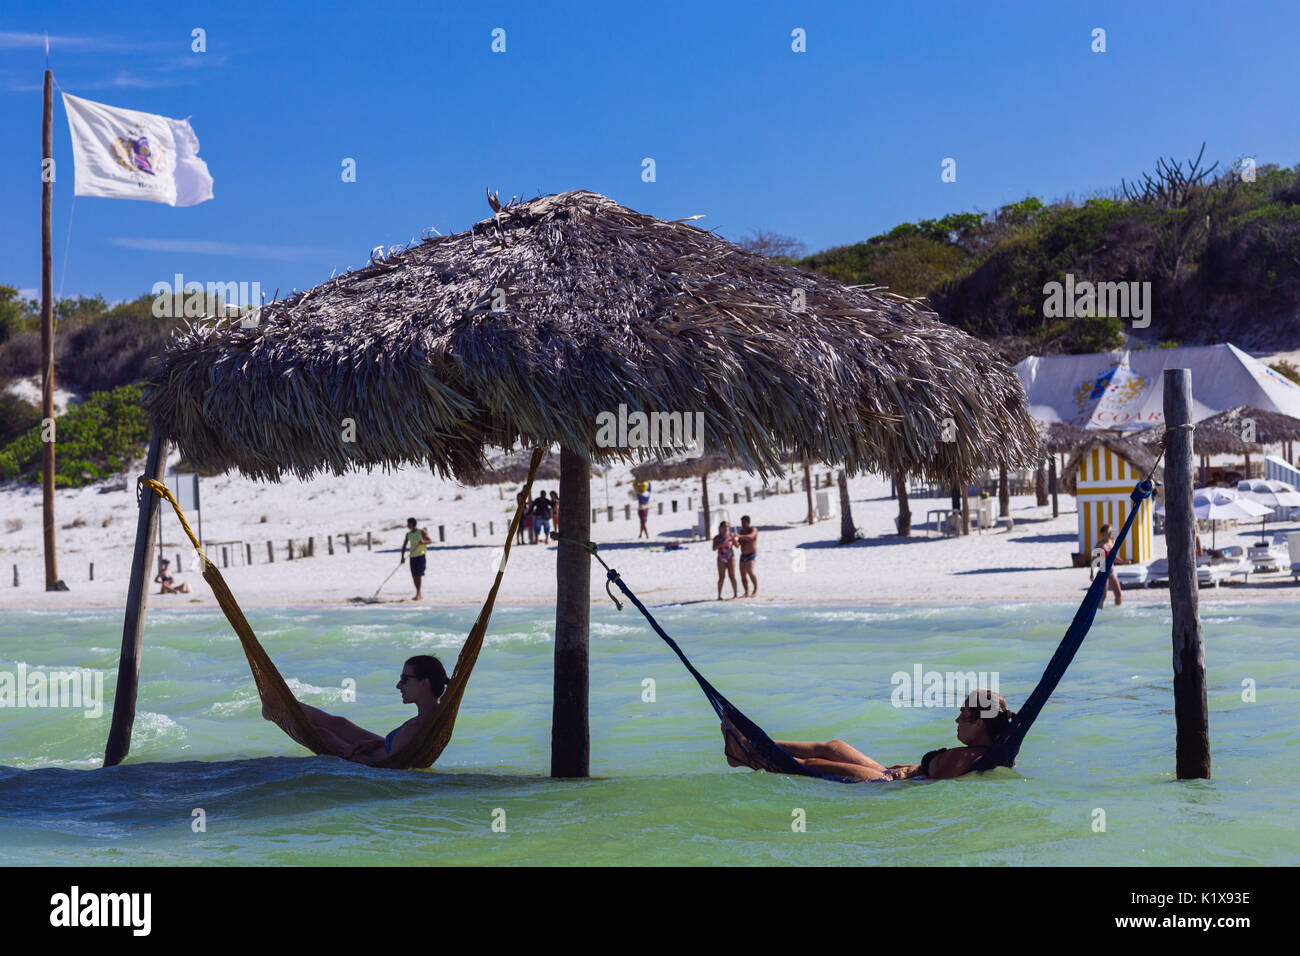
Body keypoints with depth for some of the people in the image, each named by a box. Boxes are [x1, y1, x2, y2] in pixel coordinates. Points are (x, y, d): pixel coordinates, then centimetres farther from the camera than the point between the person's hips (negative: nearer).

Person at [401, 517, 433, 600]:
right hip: (412, 556, 6)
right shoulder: (408, 534, 11)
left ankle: (418, 594, -13)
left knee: (419, 574, -12)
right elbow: (404, 545, 14)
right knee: (414, 575, 5)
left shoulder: (421, 532, -3)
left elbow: (430, 541, -5)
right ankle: (419, 594, 15)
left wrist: (424, 542, -25)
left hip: (420, 555, -6)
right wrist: (402, 557, 5)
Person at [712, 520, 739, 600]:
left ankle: (736, 594, 1)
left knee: (732, 576, -3)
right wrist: (721, 545, -21)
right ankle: (719, 595, -2)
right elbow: (714, 548, -5)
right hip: (721, 559, -1)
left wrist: (733, 539, -18)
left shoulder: (731, 536, 4)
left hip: (730, 558, 1)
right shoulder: (717, 537, 1)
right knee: (721, 577, -4)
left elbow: (737, 546, -1)